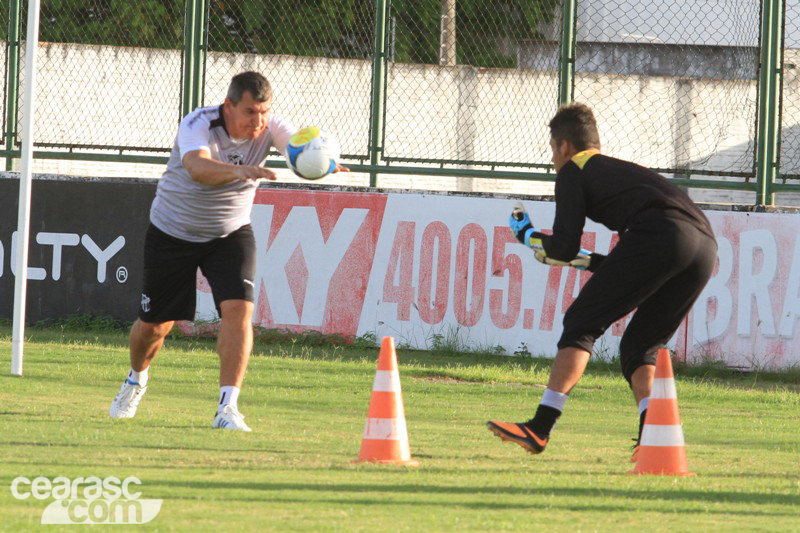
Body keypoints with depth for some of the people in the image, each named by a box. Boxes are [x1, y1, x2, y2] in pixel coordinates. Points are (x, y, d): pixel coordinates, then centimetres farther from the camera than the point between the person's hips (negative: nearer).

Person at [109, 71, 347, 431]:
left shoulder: (268, 128, -17)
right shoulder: (199, 125, -28)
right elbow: (198, 168, -48)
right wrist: (242, 171, -67)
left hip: (230, 235, 2)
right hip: (173, 234, -2)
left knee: (238, 307, -21)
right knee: (154, 324, 9)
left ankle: (227, 408, -20)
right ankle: (136, 380, 42)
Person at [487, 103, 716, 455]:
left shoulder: (574, 171, 18)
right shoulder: (624, 170, 39)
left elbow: (564, 248, 11)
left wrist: (528, 237, 28)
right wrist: (590, 261, 47)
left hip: (657, 238, -7)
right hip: (706, 246, 7)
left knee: (582, 323, 0)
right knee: (639, 347, 17)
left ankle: (540, 428, -9)